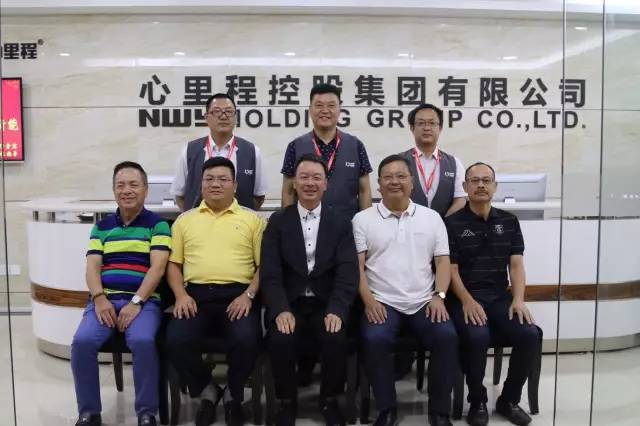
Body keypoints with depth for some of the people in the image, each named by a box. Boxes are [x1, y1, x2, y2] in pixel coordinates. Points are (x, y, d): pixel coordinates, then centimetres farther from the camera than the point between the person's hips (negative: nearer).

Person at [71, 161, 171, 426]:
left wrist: (136, 302, -16)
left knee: (143, 341, -32)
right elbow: (92, 267, 8)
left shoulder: (158, 224, 6)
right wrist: (99, 298, -11)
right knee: (82, 341, -24)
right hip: (105, 299, 3)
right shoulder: (101, 227, 18)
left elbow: (157, 267, -5)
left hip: (143, 300, -3)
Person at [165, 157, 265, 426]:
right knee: (176, 340, -25)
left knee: (246, 340, -29)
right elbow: (173, 263, 14)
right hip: (195, 295, 2)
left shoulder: (252, 220, 11)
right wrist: (181, 295, -3)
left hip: (238, 295, -2)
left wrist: (249, 295, -10)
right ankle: (206, 391, 7)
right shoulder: (185, 220, 18)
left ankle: (234, 394, 6)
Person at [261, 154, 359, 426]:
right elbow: (270, 273, -4)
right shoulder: (277, 222, 5)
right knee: (280, 340, -27)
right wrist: (281, 310, -21)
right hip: (288, 303, 0)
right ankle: (287, 401, 2)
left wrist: (336, 310, -20)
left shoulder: (341, 224, 7)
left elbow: (347, 273, -4)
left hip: (326, 304, 0)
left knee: (335, 340, -27)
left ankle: (330, 400, 3)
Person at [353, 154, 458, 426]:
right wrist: (369, 300, -12)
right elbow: (357, 265, 0)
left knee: (447, 337, -24)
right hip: (382, 303, -1)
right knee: (374, 339, -30)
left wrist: (439, 296, -7)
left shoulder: (431, 217, 12)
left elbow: (443, 261, 8)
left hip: (425, 303, 2)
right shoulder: (363, 219, 6)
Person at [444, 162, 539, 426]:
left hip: (500, 297, 4)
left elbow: (516, 265, 6)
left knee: (530, 335, -21)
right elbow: (451, 269, -4)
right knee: (477, 337, -32)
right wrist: (468, 301, -20)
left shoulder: (509, 222, 12)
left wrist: (518, 299, -10)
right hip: (465, 298, -4)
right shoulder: (452, 223, 0)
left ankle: (509, 399, 4)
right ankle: (478, 402, -4)